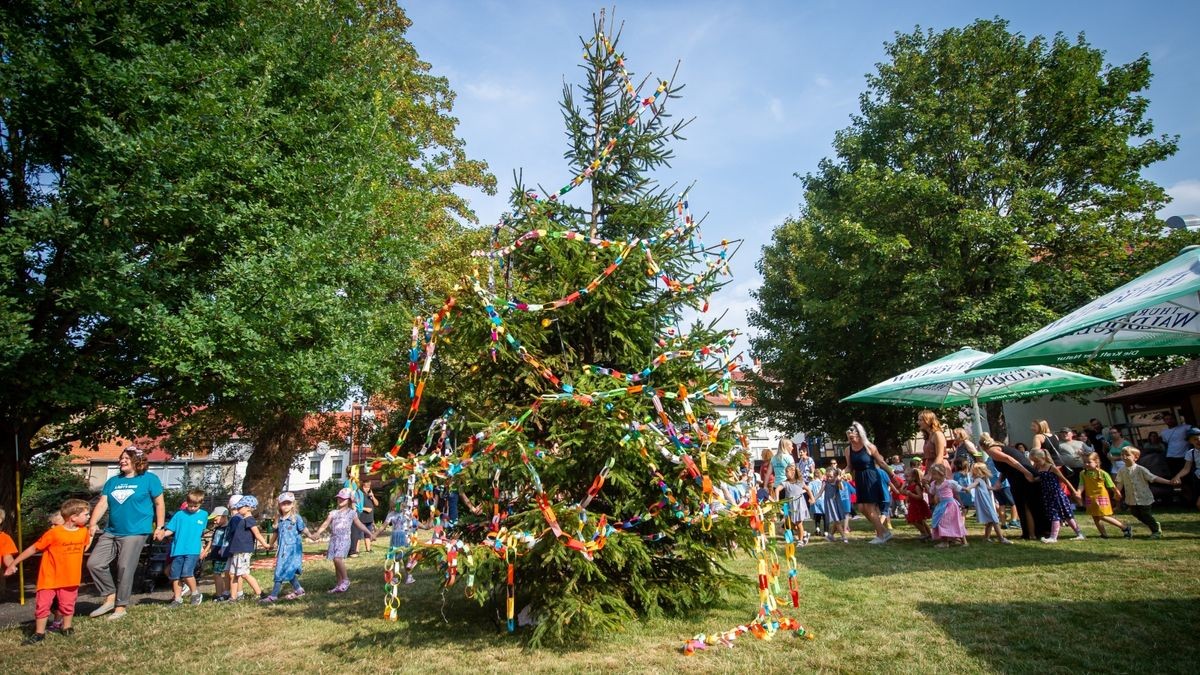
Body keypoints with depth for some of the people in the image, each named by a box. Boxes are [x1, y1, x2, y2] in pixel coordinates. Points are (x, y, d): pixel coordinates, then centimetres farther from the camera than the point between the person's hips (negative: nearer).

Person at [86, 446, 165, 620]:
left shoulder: (149, 479, -1)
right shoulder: (113, 481, 15)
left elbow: (159, 504, 0)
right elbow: (102, 503, 7)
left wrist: (159, 527, -4)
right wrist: (93, 523, -8)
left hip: (135, 533, -6)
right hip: (111, 532, 6)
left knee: (125, 568, -5)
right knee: (94, 563, -1)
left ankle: (121, 607, 7)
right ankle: (110, 597, 14)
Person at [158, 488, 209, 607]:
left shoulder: (203, 515, 6)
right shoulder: (179, 514, 3)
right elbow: (170, 529, -1)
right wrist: (162, 534, -19)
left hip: (193, 550, -2)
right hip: (178, 549, 2)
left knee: (187, 573, -14)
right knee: (175, 575, 5)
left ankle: (195, 594, 6)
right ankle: (178, 599, 19)